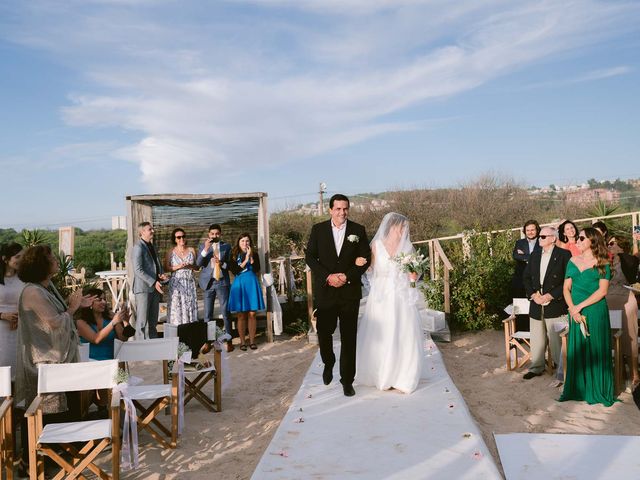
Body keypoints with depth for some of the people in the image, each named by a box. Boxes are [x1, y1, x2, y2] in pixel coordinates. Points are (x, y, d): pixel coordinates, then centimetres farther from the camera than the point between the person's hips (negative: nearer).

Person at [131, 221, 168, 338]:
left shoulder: (151, 246, 17)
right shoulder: (138, 247, -10)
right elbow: (138, 270, -17)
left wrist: (161, 274, 4)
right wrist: (153, 282, -21)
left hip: (155, 288, 8)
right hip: (143, 288, -8)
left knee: (153, 321, 13)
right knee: (142, 321, -2)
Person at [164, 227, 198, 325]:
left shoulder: (191, 250, 8)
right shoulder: (171, 252, 2)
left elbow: (197, 266, 14)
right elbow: (166, 268, 0)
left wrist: (190, 266, -7)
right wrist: (178, 267, -13)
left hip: (190, 282, 2)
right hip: (176, 283, -2)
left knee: (190, 306, 0)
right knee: (177, 308, -6)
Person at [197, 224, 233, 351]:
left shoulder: (226, 246, 7)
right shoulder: (203, 246, 6)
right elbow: (198, 263, -6)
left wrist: (222, 264, -13)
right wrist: (205, 249, -19)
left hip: (222, 282, 0)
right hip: (208, 282, 1)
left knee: (225, 313, 0)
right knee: (208, 315, 4)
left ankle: (229, 341, 7)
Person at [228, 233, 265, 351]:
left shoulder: (254, 254, 7)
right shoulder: (234, 255, 4)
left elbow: (257, 270, -5)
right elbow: (234, 271, -7)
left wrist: (251, 257, -12)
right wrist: (245, 260, -10)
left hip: (252, 284, 1)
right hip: (239, 285, -1)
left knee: (252, 314, 0)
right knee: (241, 315, 1)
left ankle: (252, 340, 8)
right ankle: (242, 342, 8)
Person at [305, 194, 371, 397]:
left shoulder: (358, 230, 2)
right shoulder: (318, 229, 2)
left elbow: (366, 258, 2)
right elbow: (310, 257, 0)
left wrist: (347, 276, -11)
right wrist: (327, 277, -13)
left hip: (350, 290, 0)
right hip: (325, 290, 1)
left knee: (349, 337, 3)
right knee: (324, 332, 9)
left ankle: (347, 380, 15)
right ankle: (328, 363, 39)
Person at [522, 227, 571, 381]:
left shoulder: (564, 255, -6)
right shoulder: (534, 255, 12)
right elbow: (526, 277, 14)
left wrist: (550, 296, -15)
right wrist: (533, 294, -2)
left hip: (556, 305, -5)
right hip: (536, 305, 5)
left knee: (557, 341, -2)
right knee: (537, 340, 14)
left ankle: (563, 371, 13)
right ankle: (536, 368, 28)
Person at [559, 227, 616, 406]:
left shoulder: (602, 264, -3)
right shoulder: (573, 262, 9)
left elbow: (602, 291, -11)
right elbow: (566, 288, 6)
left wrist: (580, 306, -15)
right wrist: (572, 309, -9)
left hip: (595, 312, -4)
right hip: (575, 312, 4)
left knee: (596, 351, 2)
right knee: (576, 350, 7)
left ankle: (598, 391, 15)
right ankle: (577, 389, 18)